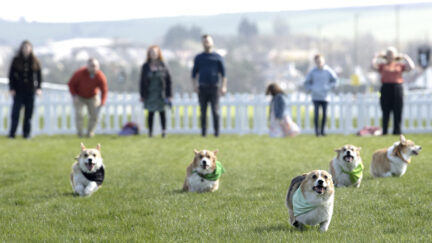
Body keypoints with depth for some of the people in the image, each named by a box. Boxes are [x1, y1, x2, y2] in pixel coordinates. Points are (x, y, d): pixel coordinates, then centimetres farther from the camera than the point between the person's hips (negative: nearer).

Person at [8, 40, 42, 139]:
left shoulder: (35, 61, 6)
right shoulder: (16, 60, 4)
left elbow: (39, 75, 8)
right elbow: (11, 75, 4)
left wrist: (38, 88, -2)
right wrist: (11, 88, -4)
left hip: (30, 91, 1)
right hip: (18, 91, -1)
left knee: (28, 113, 2)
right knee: (15, 112, -6)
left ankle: (26, 133, 7)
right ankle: (12, 133, -4)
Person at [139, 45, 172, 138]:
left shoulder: (162, 66, 1)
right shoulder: (145, 67, 2)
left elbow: (168, 80, 2)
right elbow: (142, 81, 4)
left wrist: (169, 94, -2)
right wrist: (142, 95, 0)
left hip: (161, 94, -1)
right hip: (150, 94, 1)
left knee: (162, 112, 0)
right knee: (151, 113, 2)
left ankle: (164, 131, 4)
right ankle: (150, 131, 7)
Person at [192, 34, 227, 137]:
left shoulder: (218, 57, 7)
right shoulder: (198, 58, 12)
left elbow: (223, 73, 5)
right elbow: (194, 73, 13)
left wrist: (223, 86, -4)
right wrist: (195, 85, -1)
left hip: (214, 87, -2)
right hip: (202, 87, 2)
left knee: (215, 111, -3)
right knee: (203, 111, 2)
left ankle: (217, 131, 0)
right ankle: (203, 131, 5)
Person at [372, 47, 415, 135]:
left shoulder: (400, 65, 13)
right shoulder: (382, 65, 11)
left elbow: (411, 67, 2)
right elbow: (373, 66, -4)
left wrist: (406, 58, 8)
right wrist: (376, 57, 5)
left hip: (397, 88, 1)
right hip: (386, 88, -1)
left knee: (397, 112, -1)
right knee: (385, 113, -1)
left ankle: (397, 131, 4)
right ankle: (384, 131, 1)